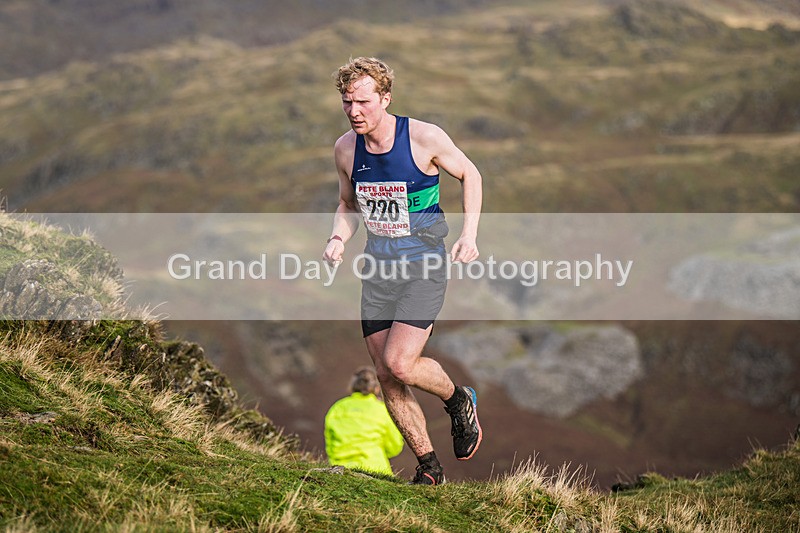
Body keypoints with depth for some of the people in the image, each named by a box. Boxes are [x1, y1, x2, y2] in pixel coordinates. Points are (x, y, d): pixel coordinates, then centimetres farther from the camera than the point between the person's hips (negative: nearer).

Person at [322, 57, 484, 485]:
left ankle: (458, 401, 14)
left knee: (400, 364, -18)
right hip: (377, 267, 5)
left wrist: (469, 234, -8)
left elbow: (469, 174, 2)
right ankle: (429, 467, 18)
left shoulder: (424, 137, -14)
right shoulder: (345, 148, 0)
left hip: (423, 264, -5)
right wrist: (338, 239, -4)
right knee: (386, 377, 3)